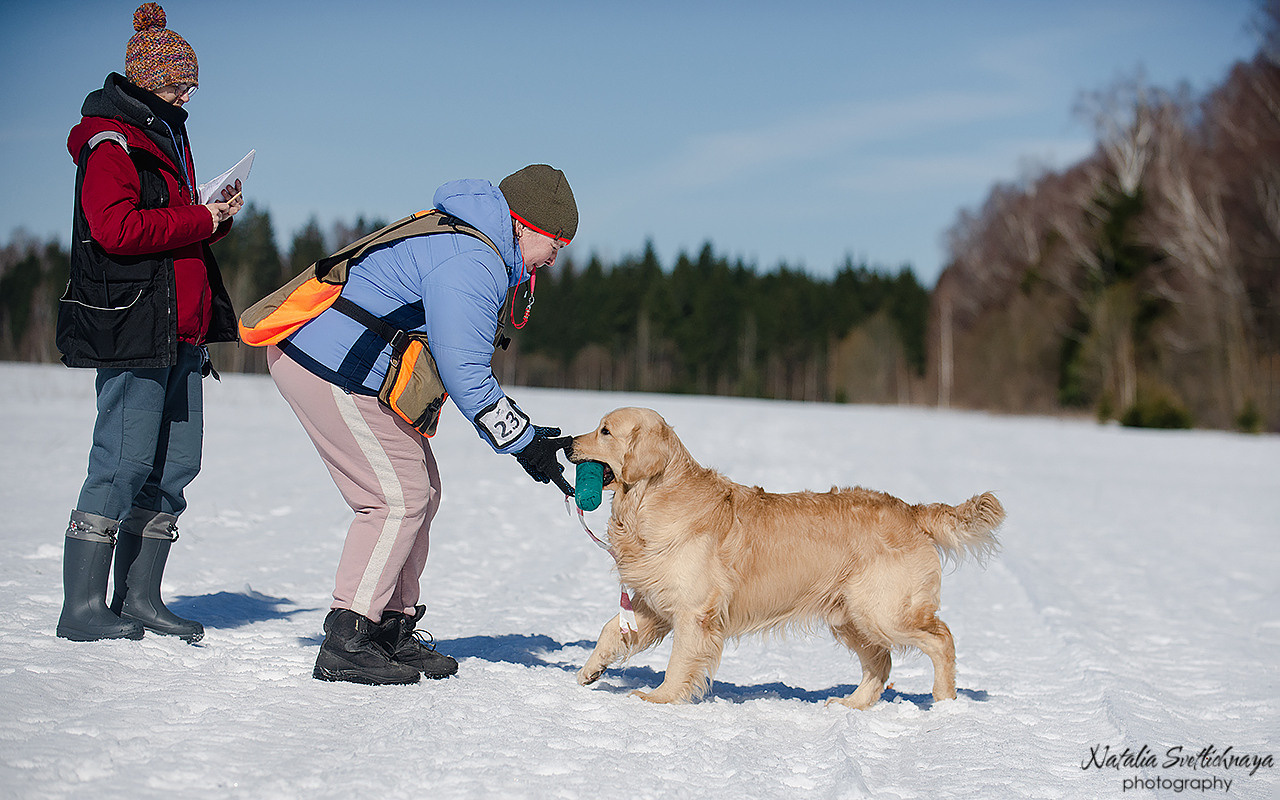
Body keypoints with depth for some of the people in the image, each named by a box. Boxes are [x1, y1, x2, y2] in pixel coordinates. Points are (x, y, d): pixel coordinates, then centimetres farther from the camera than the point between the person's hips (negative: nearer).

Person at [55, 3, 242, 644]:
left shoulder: (166, 136, 23)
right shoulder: (109, 141, -6)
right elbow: (117, 228, -19)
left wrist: (217, 218, 8)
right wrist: (201, 220, -13)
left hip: (181, 331, 9)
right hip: (132, 326, -9)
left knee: (175, 464, 6)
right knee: (125, 461, -10)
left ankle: (138, 599, 13)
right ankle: (82, 608, -4)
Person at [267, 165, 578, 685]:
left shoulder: (461, 237, 15)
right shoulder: (470, 264, -21)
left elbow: (461, 364, 22)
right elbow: (463, 372, -24)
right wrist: (522, 442, -16)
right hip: (334, 369, -11)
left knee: (421, 491, 13)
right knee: (399, 498, -12)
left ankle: (394, 630, 19)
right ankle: (345, 645, -8)